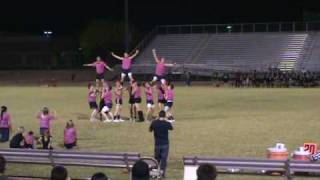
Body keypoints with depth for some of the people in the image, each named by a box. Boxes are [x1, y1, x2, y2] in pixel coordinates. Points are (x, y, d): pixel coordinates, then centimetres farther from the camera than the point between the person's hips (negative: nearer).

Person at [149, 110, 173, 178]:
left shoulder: (154, 123, -8)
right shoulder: (167, 123, -11)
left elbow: (150, 130, 9)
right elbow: (171, 128, 13)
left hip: (157, 144, 2)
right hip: (165, 144, -2)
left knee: (157, 159, 16)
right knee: (164, 159, 4)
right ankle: (162, 173, 3)